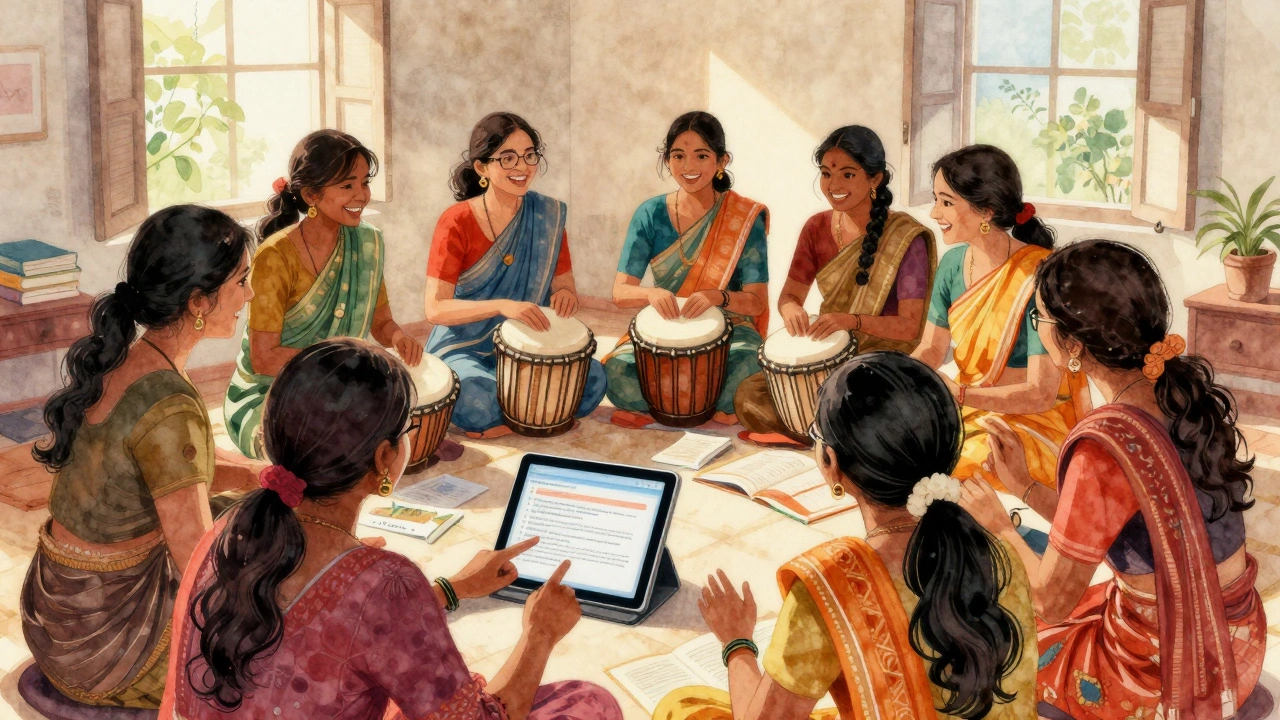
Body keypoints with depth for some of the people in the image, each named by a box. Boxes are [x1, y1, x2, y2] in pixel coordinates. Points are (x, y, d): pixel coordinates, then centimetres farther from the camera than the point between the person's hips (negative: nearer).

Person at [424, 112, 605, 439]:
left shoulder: (549, 215, 1)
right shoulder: (457, 222, -12)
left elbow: (565, 287, 6)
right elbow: (436, 309, -18)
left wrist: (565, 296, -21)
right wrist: (502, 305, -35)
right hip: (464, 351, -4)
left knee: (592, 378, -23)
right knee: (478, 400, -37)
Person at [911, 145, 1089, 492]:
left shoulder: (1039, 277, -21)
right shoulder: (953, 264, 0)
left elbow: (1041, 395, -23)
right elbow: (931, 350, 9)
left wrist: (958, 393, -34)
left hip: (1032, 423, -7)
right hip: (968, 411, 7)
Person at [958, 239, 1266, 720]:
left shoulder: (1106, 446, -28)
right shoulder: (1185, 388, -5)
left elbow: (1051, 601, -17)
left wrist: (999, 526, -2)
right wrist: (1025, 487, 6)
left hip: (1169, 676, -7)